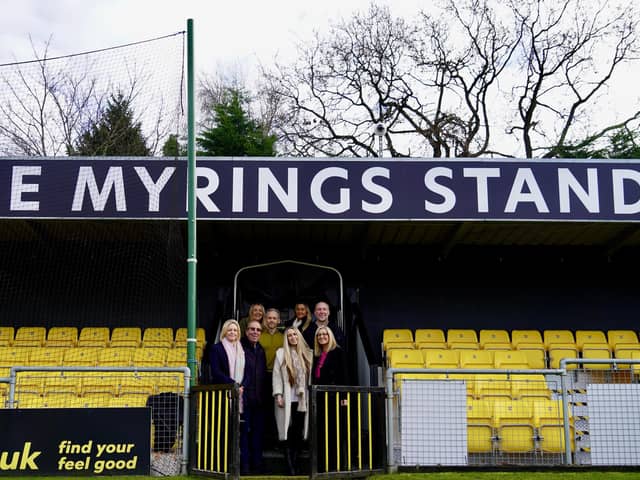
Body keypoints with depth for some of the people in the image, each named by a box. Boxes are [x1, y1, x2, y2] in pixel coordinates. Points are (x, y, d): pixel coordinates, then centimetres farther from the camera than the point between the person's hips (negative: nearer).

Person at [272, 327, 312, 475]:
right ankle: (290, 465, 0)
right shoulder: (281, 353, 4)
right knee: (288, 431, -3)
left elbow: (311, 375, 9)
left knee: (299, 431, 2)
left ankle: (295, 461, 10)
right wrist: (278, 395, -8)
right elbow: (277, 375, 0)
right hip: (287, 399, -2)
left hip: (302, 400, 2)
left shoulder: (307, 353, 10)